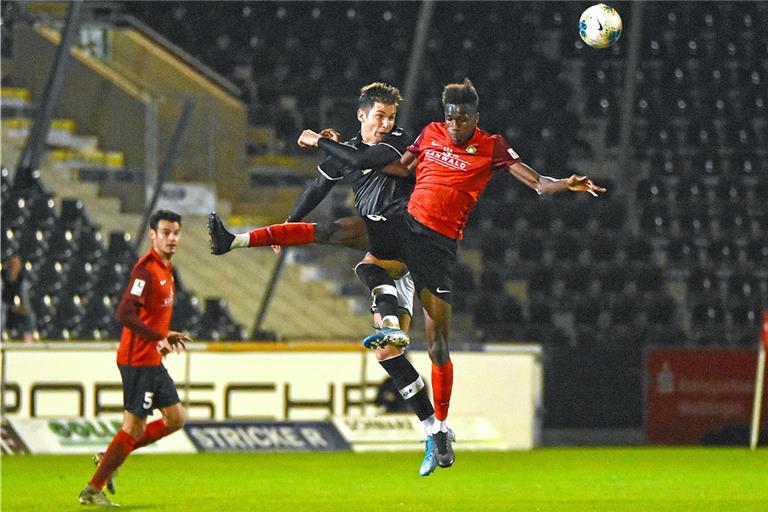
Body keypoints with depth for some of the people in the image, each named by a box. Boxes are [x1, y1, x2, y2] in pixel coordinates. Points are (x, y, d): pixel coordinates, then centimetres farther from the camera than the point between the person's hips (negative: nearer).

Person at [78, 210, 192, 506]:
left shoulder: (165, 269, 13)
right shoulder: (146, 269, -18)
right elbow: (125, 314, -27)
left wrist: (165, 334, 16)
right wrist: (158, 337, -31)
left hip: (153, 360, 10)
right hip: (138, 359, -10)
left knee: (176, 418, 11)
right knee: (134, 427, -7)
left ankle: (110, 458, 17)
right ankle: (93, 490, 0)